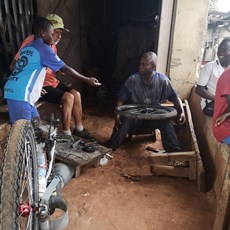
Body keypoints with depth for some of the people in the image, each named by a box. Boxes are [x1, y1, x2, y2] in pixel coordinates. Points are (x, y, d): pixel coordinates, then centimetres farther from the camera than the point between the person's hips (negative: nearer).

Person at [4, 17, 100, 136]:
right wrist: (87, 80, 0)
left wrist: (37, 87, 26)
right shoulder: (43, 48, -7)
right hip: (20, 94, -9)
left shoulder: (27, 48, 18)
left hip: (11, 90, 9)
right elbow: (66, 69, -6)